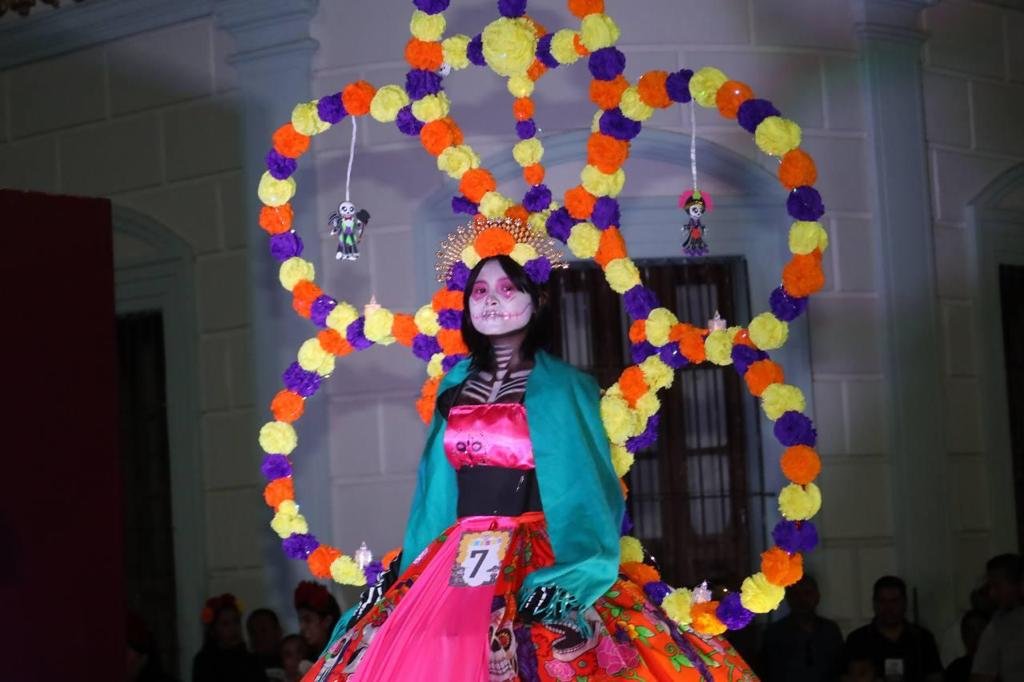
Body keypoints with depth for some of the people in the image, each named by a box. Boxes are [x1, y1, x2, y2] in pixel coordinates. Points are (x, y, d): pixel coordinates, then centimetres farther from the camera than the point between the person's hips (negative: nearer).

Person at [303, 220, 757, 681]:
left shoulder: (564, 388, -1)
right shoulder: (456, 385, 14)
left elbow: (586, 495, -8)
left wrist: (564, 577, -22)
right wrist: (406, 572, 11)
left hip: (537, 567, -4)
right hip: (453, 565, 4)